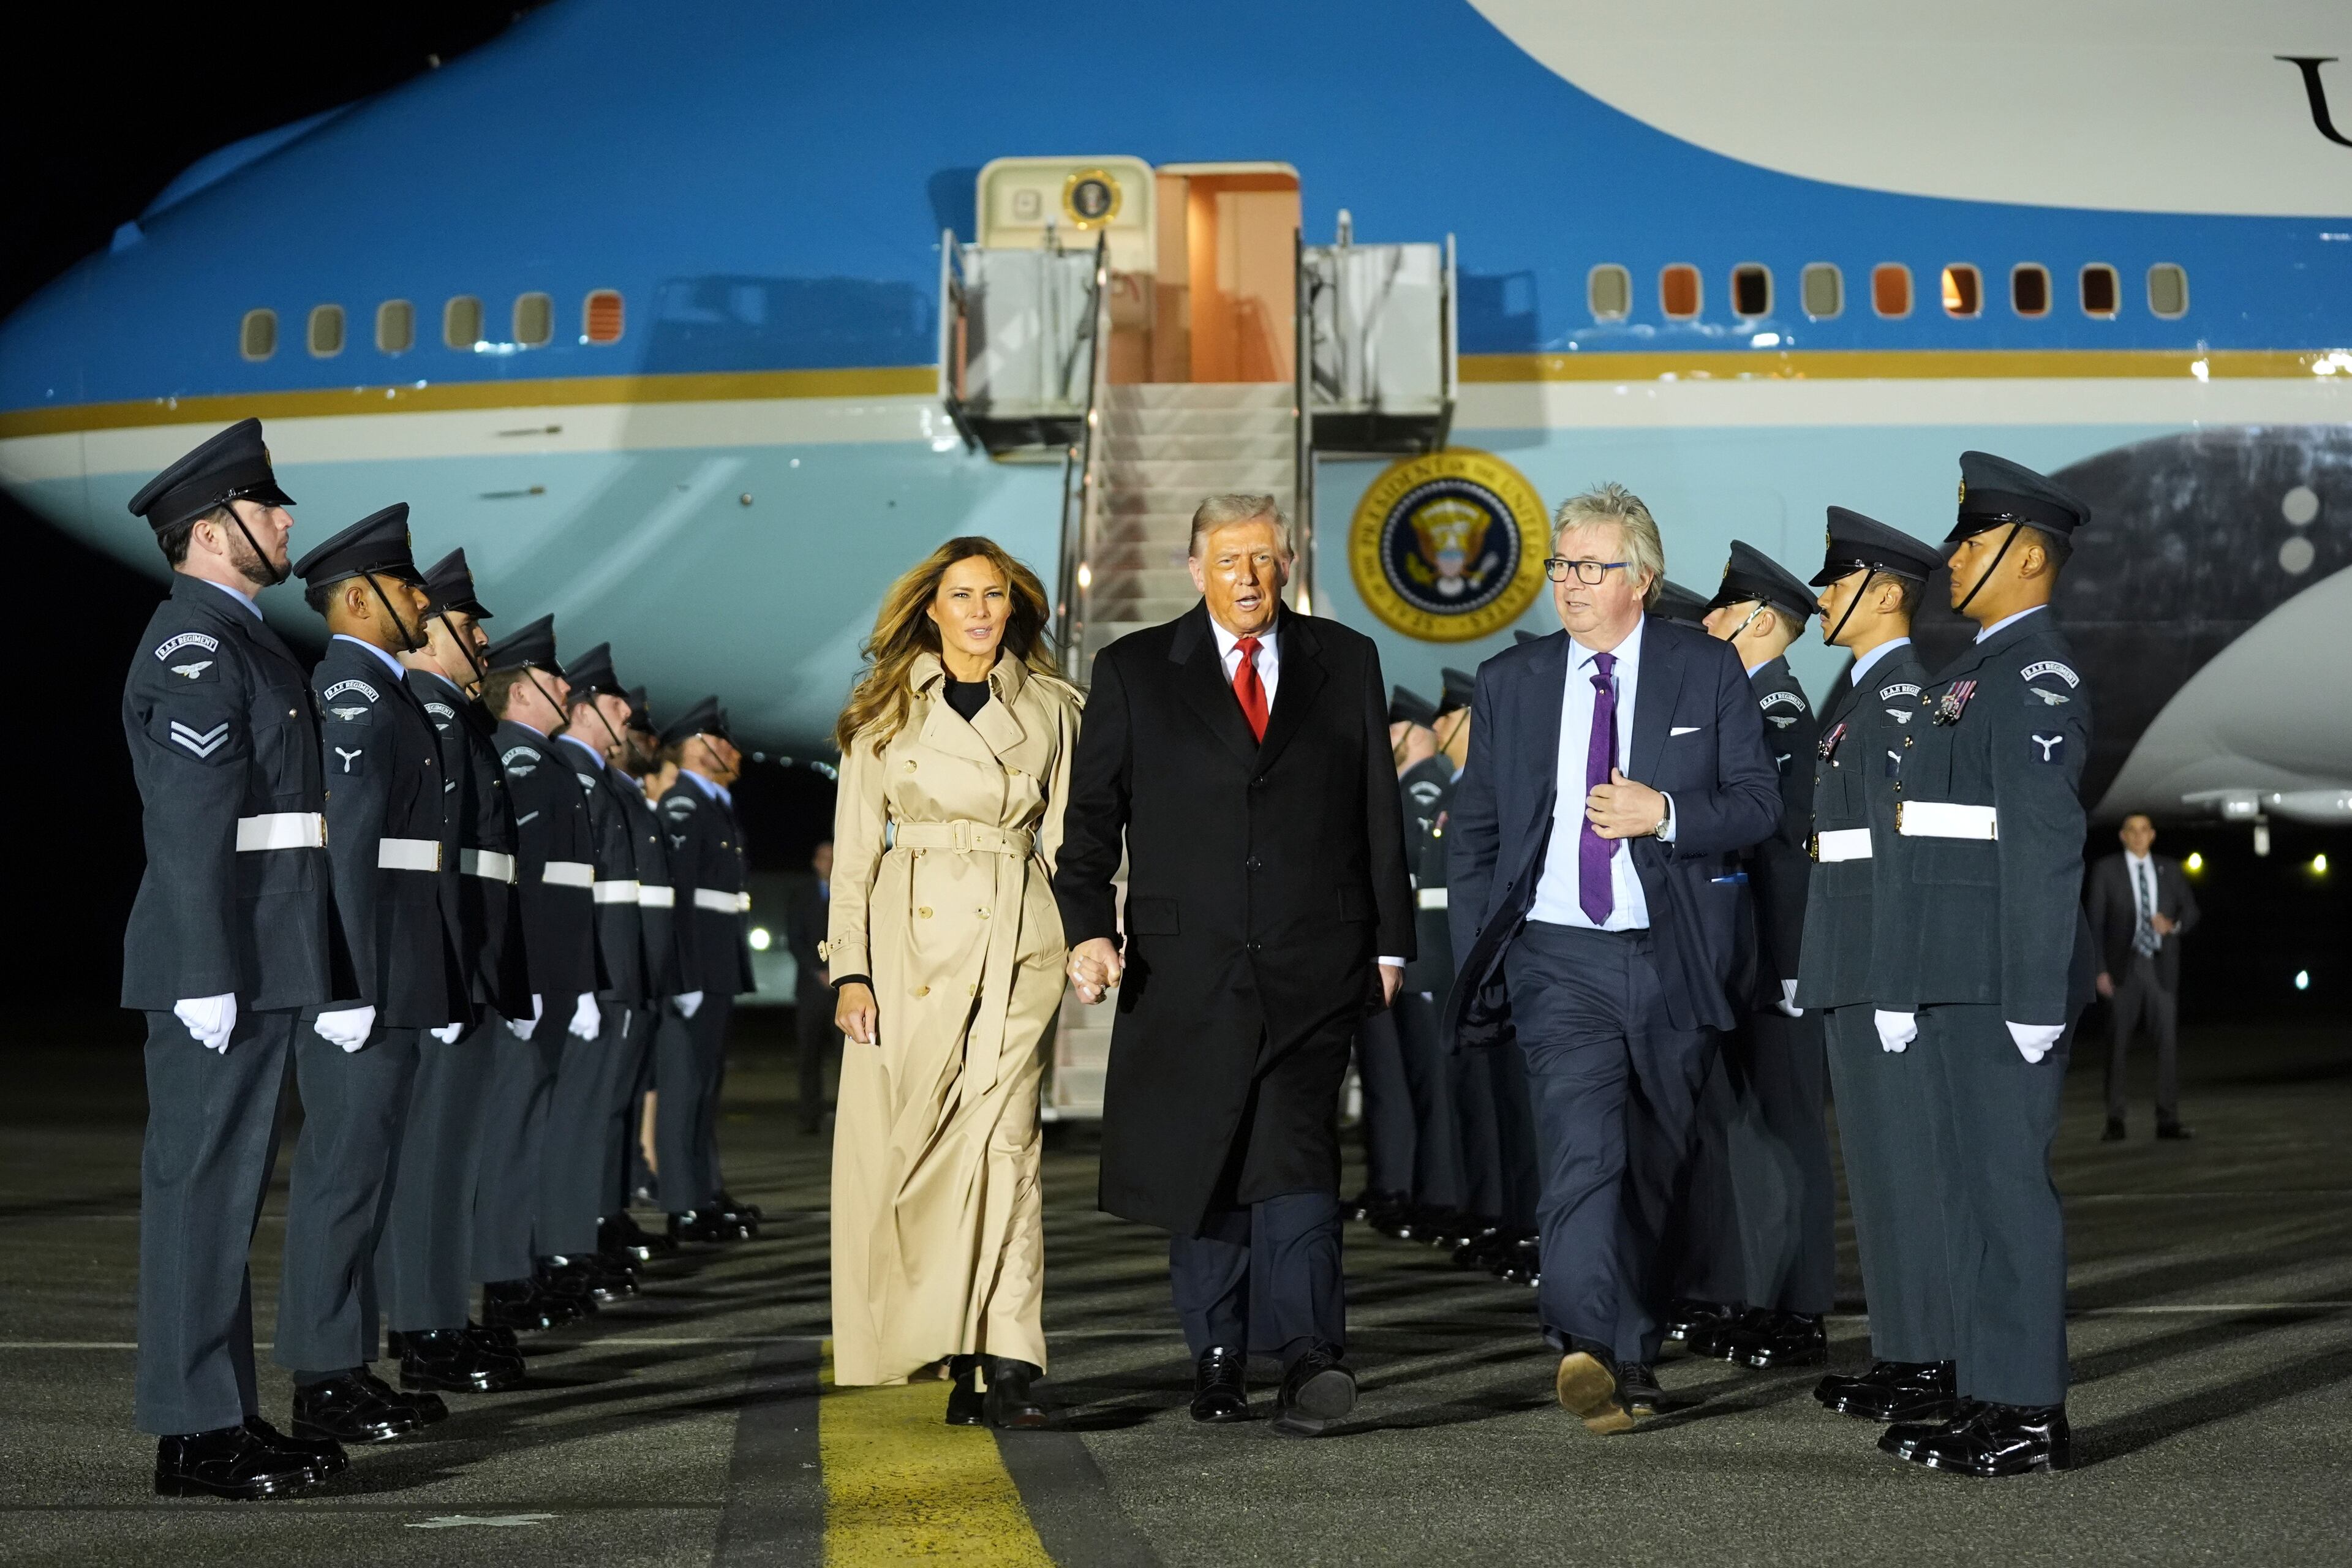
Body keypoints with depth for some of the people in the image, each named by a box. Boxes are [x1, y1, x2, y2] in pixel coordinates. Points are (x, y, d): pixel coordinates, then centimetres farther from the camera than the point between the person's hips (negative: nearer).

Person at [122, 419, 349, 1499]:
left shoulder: (238, 640, 19)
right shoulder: (194, 645, -13)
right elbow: (190, 826, -19)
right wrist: (207, 980, -22)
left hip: (259, 964, 10)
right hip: (225, 963, -10)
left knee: (228, 1186, 13)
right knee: (202, 1184, -6)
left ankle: (226, 1416, 19)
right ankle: (195, 1437, -1)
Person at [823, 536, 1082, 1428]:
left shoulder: (1051, 709, 10)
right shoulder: (885, 712, 9)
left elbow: (1073, 840, 12)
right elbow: (854, 850, 7)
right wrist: (850, 968, -2)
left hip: (1017, 943, -1)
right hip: (909, 942, 1)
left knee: (999, 1134, -14)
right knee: (912, 1146, -2)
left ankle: (1008, 1363, -18)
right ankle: (961, 1359, 7)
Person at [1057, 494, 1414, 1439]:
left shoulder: (1345, 663, 10)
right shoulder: (1134, 672, 7)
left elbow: (1380, 813, 12)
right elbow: (1091, 816, 4)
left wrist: (1390, 940, 10)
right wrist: (1087, 927, -10)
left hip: (1313, 965, -1)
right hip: (1186, 966, 1)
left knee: (1295, 1155, -14)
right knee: (1199, 1165, 7)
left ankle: (1308, 1361, -20)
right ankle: (1217, 1361, 18)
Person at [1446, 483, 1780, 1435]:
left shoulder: (1707, 672, 4)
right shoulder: (1509, 684, 8)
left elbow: (1759, 802, 2)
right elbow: (1473, 835, 12)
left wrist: (1663, 813, -16)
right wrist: (1475, 971, 6)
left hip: (1670, 961, 1)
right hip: (1558, 957, -1)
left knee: (1655, 1169, 10)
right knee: (1584, 1153, -20)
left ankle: (1631, 1355, 23)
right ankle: (1588, 1349, -32)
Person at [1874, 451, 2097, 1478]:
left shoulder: (2038, 675, -12)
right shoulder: (1972, 673, 19)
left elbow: (2046, 842, -19)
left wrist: (2036, 998, -23)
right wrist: (1902, 985, 19)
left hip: (2004, 984, -10)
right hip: (1952, 982, 10)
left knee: (2008, 1182, -7)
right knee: (1971, 1186, 12)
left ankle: (2031, 1415, -2)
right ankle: (1988, 1399, 18)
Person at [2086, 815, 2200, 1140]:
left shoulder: (2170, 869, 10)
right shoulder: (2106, 870, 3)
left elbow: (2191, 910, 12)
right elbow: (2095, 921, 0)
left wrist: (2174, 926, -12)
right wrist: (2100, 969, -8)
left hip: (2162, 966, 2)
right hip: (2124, 965, -2)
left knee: (2168, 1041, -3)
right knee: (2118, 1044, -1)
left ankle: (2168, 1120, 1)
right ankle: (2115, 1121, 4)